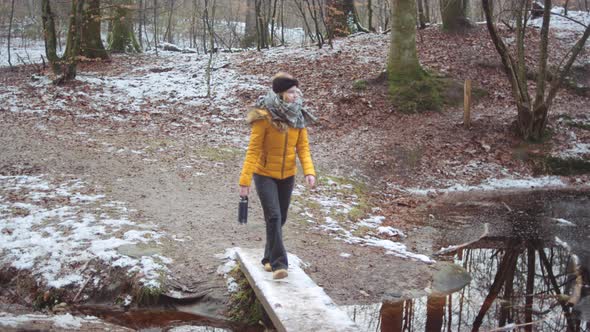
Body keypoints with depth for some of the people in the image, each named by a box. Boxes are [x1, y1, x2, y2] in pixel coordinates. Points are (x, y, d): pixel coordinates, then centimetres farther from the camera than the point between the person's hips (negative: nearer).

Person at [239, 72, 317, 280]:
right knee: (273, 217, -16)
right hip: (265, 175, -5)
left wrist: (309, 171, -19)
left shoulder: (299, 117, -4)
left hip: (287, 176, 5)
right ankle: (279, 263, -12)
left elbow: (303, 147, -3)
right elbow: (253, 149, -18)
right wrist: (245, 180, -20)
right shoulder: (264, 117, -20)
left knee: (280, 218, 14)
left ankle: (269, 258, 32)